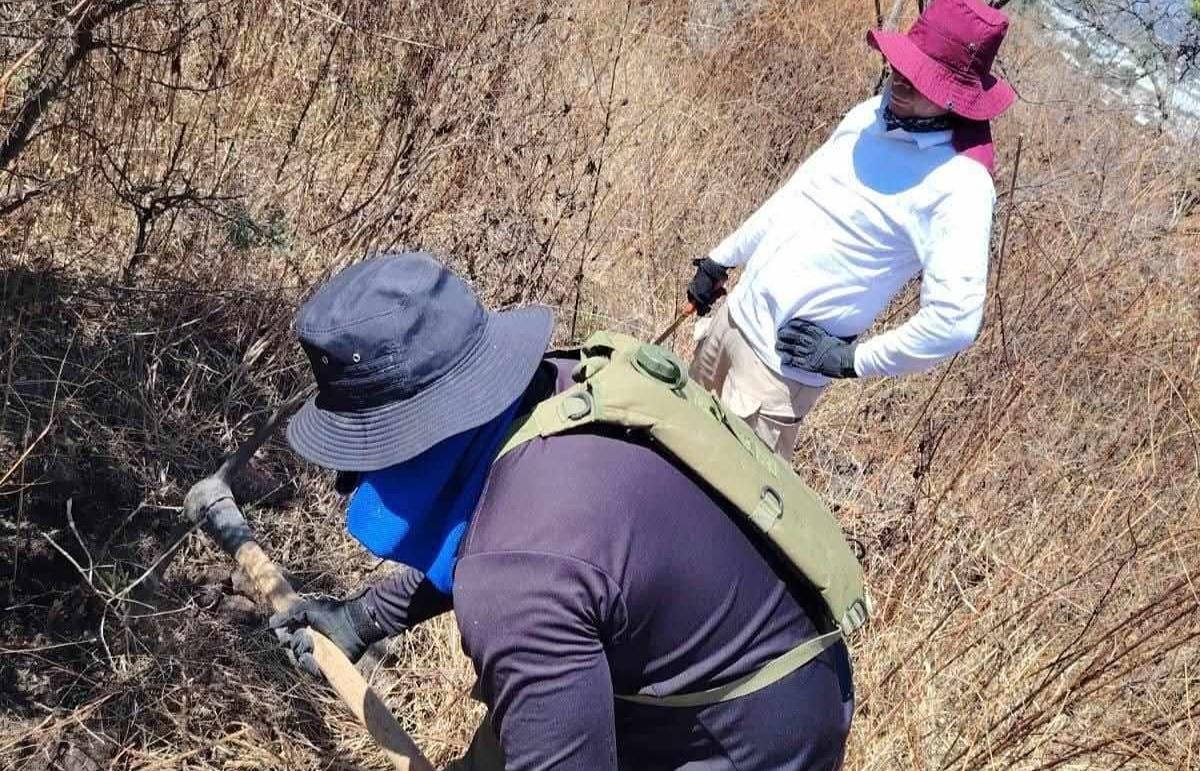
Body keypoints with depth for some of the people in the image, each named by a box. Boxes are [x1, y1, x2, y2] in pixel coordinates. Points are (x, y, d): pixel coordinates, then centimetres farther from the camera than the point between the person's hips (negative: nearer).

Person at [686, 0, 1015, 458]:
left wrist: (851, 360, -19)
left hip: (783, 361, -8)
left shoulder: (959, 184, -24)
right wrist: (721, 259, 20)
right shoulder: (872, 113, 0)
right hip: (736, 313, 8)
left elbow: (955, 319, -29)